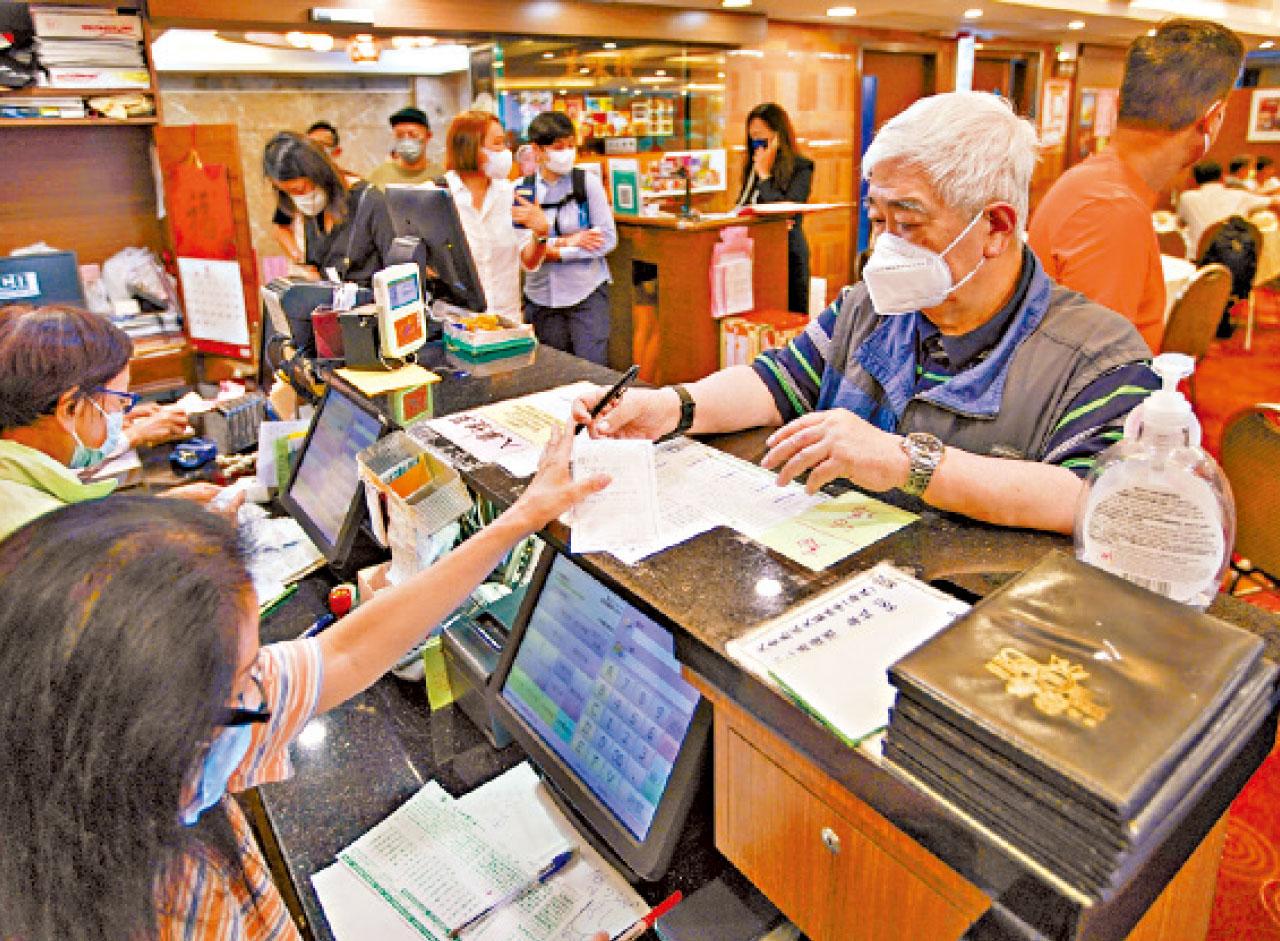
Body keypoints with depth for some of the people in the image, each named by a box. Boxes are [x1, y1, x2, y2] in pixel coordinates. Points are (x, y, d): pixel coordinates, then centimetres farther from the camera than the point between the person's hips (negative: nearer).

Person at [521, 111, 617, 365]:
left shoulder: (588, 183, -2)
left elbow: (608, 240, -7)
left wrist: (555, 252, -12)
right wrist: (566, 241, -15)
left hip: (587, 290, -2)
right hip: (541, 294, 2)